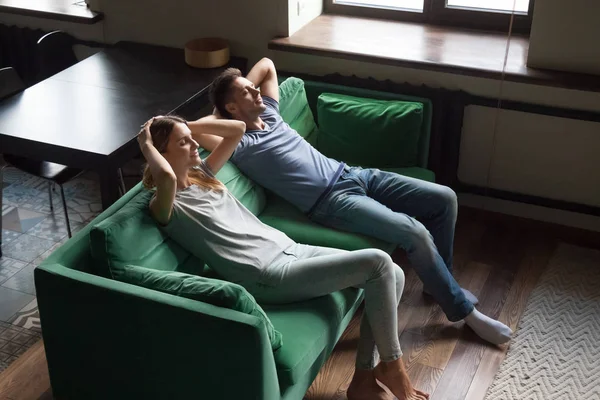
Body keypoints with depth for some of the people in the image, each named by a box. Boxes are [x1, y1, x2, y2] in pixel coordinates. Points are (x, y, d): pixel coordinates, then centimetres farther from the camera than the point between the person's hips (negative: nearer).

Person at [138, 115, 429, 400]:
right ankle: (391, 365, 0)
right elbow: (166, 177, -33)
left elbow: (238, 129, 23)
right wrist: (146, 144, -14)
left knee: (393, 275, 0)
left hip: (288, 249, 10)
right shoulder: (166, 207, -8)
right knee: (377, 263, -18)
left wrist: (190, 126, 14)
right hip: (270, 275, -9)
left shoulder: (201, 174, 18)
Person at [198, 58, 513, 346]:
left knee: (444, 199, 1)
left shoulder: (269, 116, 17)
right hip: (332, 201, -9)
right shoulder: (240, 145, -5)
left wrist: (243, 88, 18)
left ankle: (441, 281, 21)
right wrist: (220, 115, -2)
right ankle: (464, 311, -4)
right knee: (415, 233, -25)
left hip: (353, 175, 9)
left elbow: (266, 64, 30)